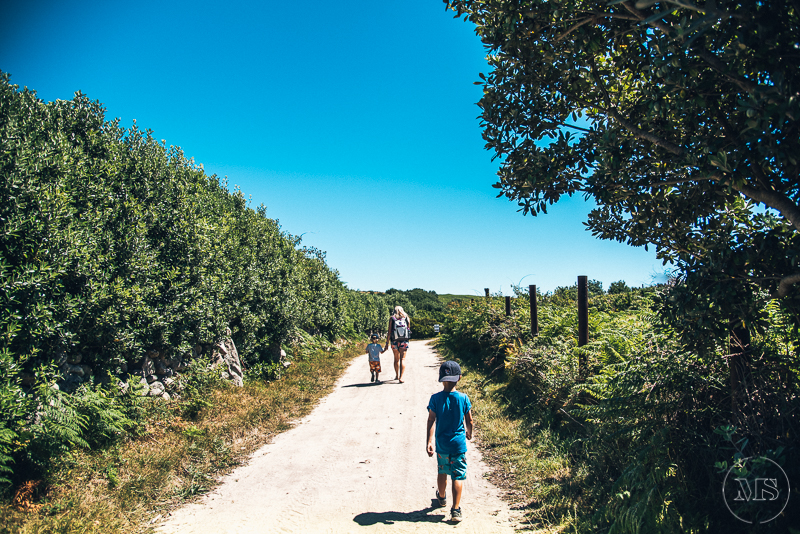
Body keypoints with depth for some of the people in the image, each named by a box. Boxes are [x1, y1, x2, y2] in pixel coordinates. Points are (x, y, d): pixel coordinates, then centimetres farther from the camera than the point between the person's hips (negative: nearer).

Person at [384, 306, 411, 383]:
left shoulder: (392, 318, 3)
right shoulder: (407, 318, 7)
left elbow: (389, 332, -1)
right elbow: (409, 329, 11)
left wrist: (387, 343, 1)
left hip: (395, 341, 0)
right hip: (404, 341, 0)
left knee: (396, 359, 15)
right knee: (402, 359, -1)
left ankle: (397, 376, 27)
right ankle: (401, 377, -14)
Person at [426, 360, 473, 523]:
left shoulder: (435, 398, -11)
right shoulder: (463, 398, -10)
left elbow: (431, 421, -14)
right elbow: (469, 421, -2)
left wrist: (429, 442, -13)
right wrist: (469, 433, 18)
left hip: (441, 444, 1)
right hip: (459, 444, -1)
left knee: (442, 472, 22)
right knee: (458, 476, 5)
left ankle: (442, 497, 43)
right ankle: (455, 510, 0)